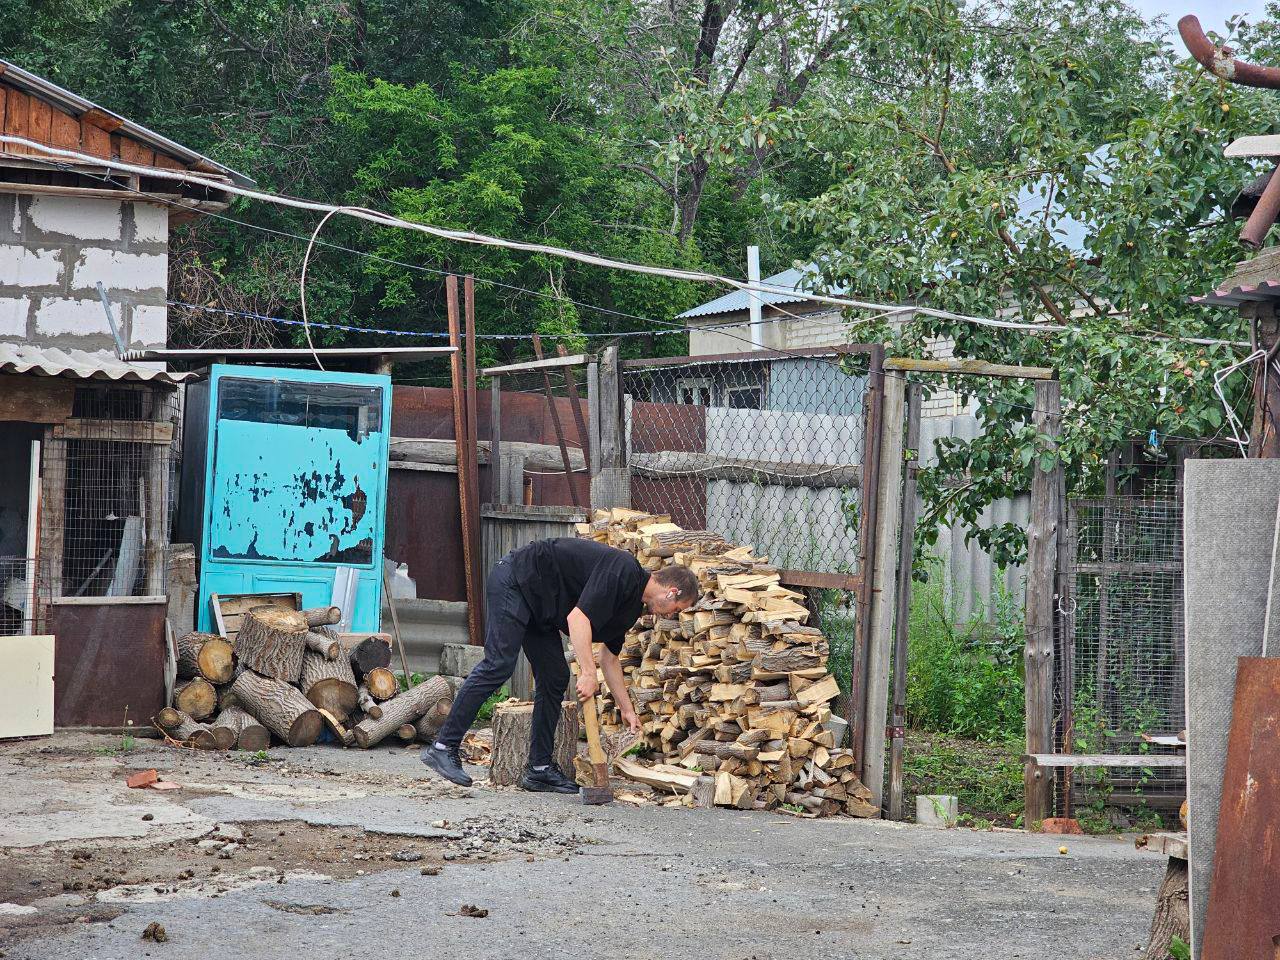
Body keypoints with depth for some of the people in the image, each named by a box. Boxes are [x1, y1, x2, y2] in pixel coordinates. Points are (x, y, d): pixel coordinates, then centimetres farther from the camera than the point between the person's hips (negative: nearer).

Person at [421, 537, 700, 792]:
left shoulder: (633, 604, 11)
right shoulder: (622, 571, -20)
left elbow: (609, 656, 22)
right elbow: (578, 617, -28)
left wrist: (627, 709, 22)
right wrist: (587, 672, -28)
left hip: (538, 606, 10)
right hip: (512, 581, -10)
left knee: (555, 678, 4)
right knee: (499, 665, -18)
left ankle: (539, 768, 6)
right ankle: (444, 747, -18)